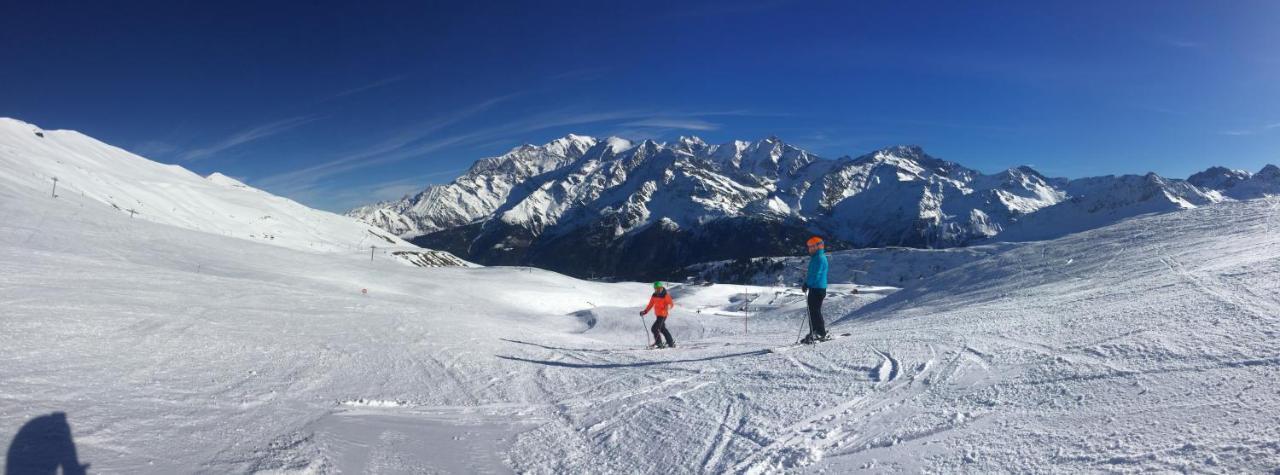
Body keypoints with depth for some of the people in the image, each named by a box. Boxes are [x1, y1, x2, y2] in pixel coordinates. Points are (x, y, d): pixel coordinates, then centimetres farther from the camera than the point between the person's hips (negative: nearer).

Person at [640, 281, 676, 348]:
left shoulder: (665, 295, -14)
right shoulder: (654, 296, 5)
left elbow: (671, 303, -16)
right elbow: (650, 304, 12)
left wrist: (668, 307, -37)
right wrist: (645, 311, 5)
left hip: (663, 315, -8)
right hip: (657, 315, 8)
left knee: (654, 328, -12)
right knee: (662, 329, 17)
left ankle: (659, 343, -2)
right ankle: (671, 342, 30)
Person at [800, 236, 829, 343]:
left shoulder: (820, 258, -15)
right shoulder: (816, 258, 18)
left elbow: (816, 275, -21)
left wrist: (807, 284, -17)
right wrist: (807, 283, 14)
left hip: (817, 289, -11)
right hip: (815, 288, 11)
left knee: (815, 311, -8)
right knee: (812, 311, 13)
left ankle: (821, 334, -3)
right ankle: (813, 333, 19)